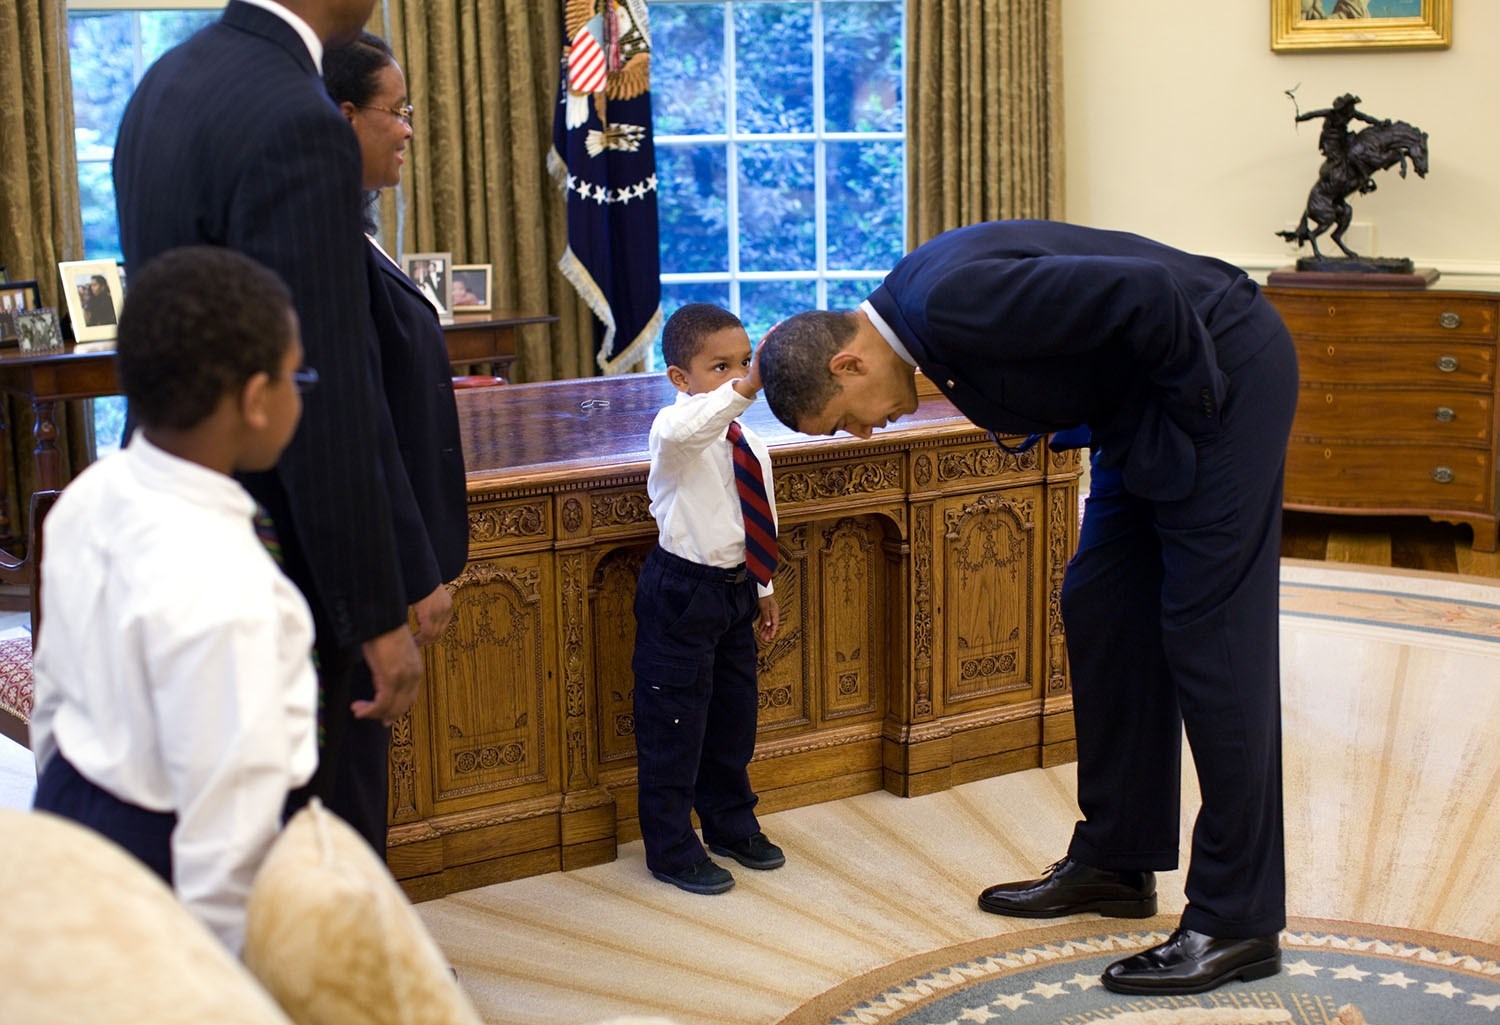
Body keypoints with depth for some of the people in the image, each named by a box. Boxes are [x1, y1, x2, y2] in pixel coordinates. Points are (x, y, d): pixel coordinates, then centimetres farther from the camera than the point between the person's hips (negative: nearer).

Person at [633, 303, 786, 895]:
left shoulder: (750, 446, 6)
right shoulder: (675, 430, -19)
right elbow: (685, 429, -46)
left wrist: (764, 589, 22)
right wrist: (746, 388, -57)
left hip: (734, 591, 8)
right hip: (681, 595, -8)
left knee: (734, 714, 20)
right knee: (674, 724, 1)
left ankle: (731, 825, 39)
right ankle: (672, 849, 14)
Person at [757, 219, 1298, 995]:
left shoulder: (954, 302, -27)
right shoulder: (916, 303, 3)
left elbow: (1147, 292, -30)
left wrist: (1193, 403, -17)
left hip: (1220, 370, -10)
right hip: (1143, 406, 10)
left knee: (1208, 637, -7)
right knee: (1102, 612, 13)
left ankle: (1237, 922, 1)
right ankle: (1115, 861, 25)